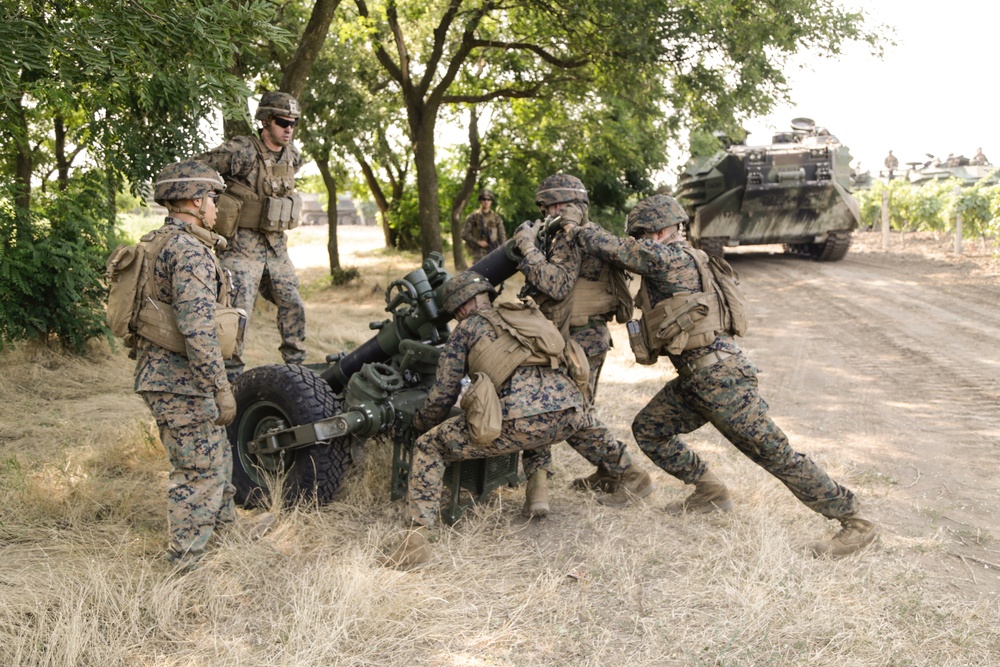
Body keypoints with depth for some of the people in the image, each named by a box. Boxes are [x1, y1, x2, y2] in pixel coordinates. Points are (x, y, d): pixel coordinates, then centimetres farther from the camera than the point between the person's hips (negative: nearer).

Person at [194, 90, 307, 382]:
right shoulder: (240, 151, -16)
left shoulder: (293, 155, 6)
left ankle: (297, 366, 22)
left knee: (293, 307, 9)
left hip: (276, 246, 7)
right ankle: (231, 376, 0)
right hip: (242, 245, -7)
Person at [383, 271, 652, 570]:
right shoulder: (531, 313, 30)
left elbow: (443, 395, 18)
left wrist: (419, 423, 39)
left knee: (428, 448, 7)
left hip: (521, 421, -5)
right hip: (569, 410, 6)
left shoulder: (466, 330, 17)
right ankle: (633, 474, 53)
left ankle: (418, 538, -7)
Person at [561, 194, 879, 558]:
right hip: (695, 377, 10)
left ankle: (855, 522, -2)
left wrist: (578, 231, 8)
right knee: (647, 429, 15)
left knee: (772, 451, -8)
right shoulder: (675, 259, 17)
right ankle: (710, 493, 23)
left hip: (718, 374, -10)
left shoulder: (668, 256, -10)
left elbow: (612, 248, -9)